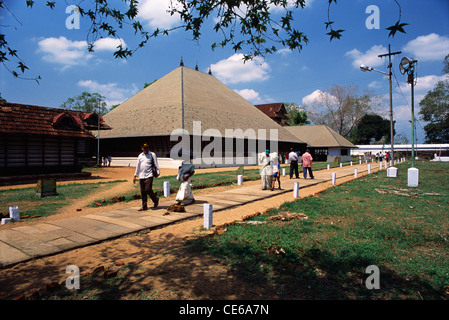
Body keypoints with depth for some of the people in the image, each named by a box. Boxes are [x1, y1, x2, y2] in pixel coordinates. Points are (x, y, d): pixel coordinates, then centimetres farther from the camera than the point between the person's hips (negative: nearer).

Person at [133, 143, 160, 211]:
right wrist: (135, 176, 19)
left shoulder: (152, 154, 4)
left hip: (149, 175, -5)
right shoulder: (140, 156, 16)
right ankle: (144, 206, 14)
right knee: (143, 192, 5)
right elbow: (137, 166, 21)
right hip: (141, 176, 5)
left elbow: (156, 164, 3)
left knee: (148, 189, -14)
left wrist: (158, 172, -6)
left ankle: (155, 200, 12)